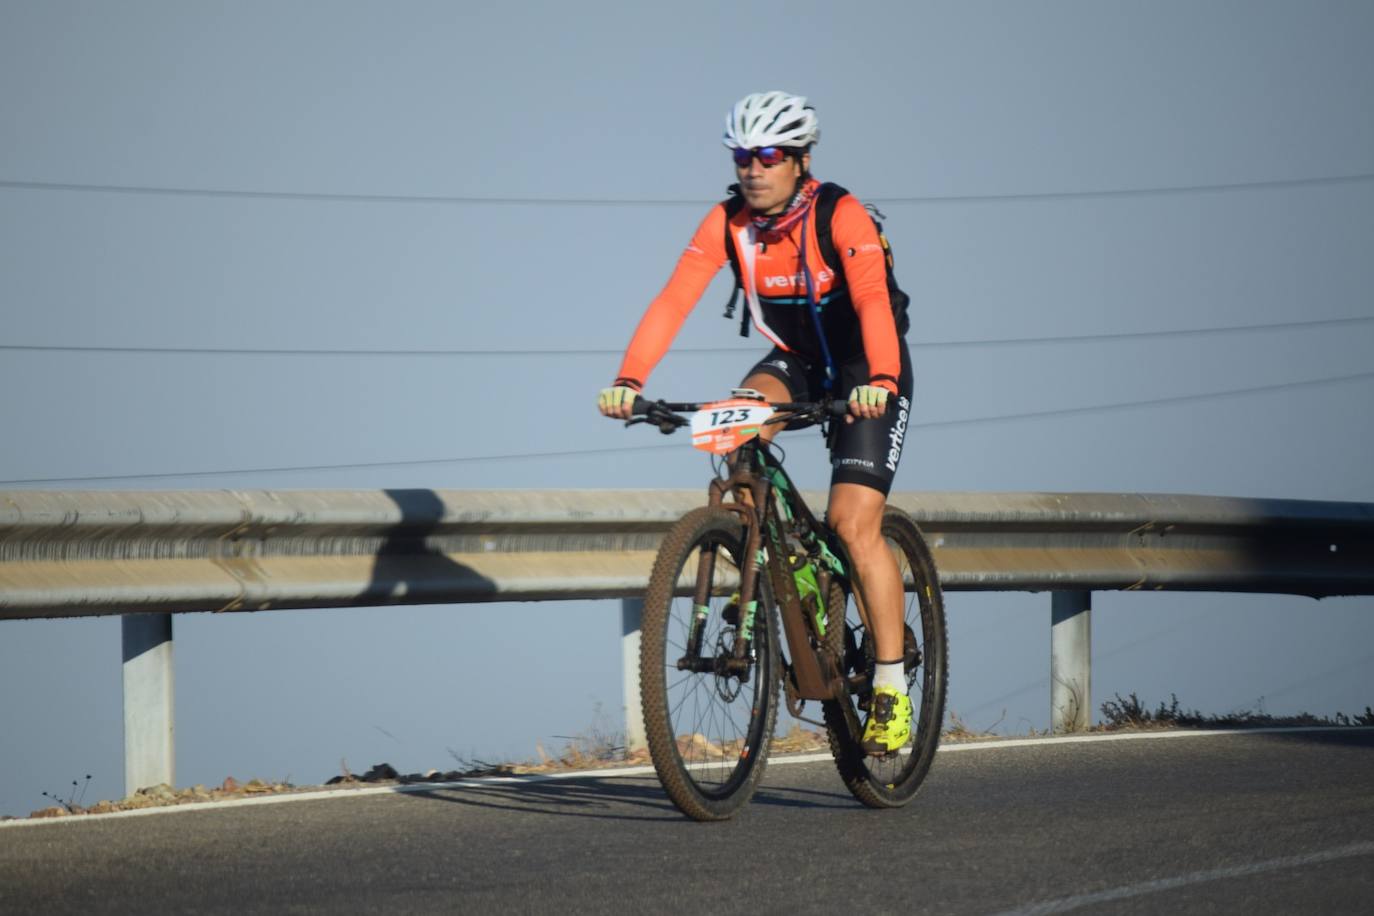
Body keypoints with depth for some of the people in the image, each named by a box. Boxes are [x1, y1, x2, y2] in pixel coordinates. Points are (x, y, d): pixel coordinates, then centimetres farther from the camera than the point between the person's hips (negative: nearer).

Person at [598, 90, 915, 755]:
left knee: (854, 524, -15)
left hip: (863, 372, -4)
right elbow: (674, 300, -22)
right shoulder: (728, 223, -13)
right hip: (795, 362, 4)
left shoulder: (841, 217, -25)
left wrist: (879, 380, -56)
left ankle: (892, 689, -8)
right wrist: (628, 380, -36)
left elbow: (873, 301, -39)